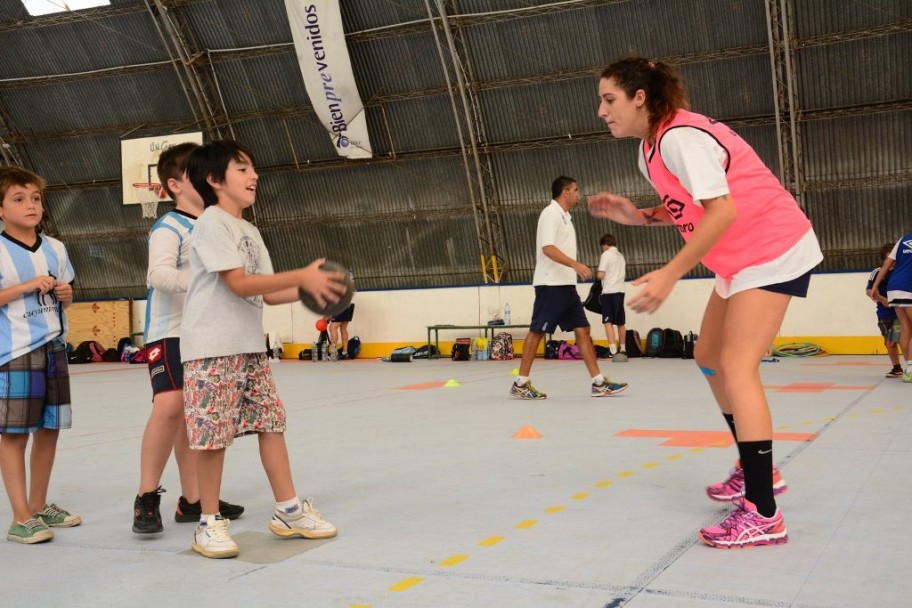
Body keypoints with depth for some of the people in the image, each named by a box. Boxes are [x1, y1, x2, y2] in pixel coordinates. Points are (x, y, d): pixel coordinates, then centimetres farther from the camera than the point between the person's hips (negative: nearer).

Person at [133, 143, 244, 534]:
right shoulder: (169, 227, -9)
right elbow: (159, 274, -26)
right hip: (169, 331, -8)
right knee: (170, 406, -21)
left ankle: (192, 501, 16)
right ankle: (146, 498, -9)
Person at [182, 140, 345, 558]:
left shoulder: (250, 231, 17)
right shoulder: (211, 223, -10)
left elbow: (269, 294, 14)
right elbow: (239, 283, -19)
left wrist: (309, 288, -3)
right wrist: (301, 276, -21)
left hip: (250, 346, 9)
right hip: (212, 348, -8)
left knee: (271, 422, 8)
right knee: (214, 434, -4)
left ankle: (289, 511, 17)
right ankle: (209, 524, 8)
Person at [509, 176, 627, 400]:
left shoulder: (564, 216, 19)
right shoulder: (550, 213, -9)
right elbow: (547, 248, -21)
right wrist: (576, 265, -28)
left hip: (566, 285, 9)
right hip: (550, 284, -9)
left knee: (582, 330, 4)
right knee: (537, 331, -5)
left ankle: (599, 383, 3)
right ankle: (521, 383, 2)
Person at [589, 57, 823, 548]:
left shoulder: (680, 137, -22)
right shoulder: (650, 151, 7)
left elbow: (722, 210, -30)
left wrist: (670, 274, -32)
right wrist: (637, 216, -1)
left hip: (773, 251, -10)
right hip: (740, 261, 10)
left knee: (736, 367, -16)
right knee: (708, 357, 14)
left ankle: (763, 515, -15)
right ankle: (756, 469, 27)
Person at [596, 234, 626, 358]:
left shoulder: (606, 254, -5)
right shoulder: (621, 256, 17)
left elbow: (601, 275, -11)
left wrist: (597, 274, 10)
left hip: (609, 292, -7)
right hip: (620, 291, 7)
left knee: (608, 322, -9)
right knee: (621, 322, 14)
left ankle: (613, 350, -19)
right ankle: (623, 349, 23)